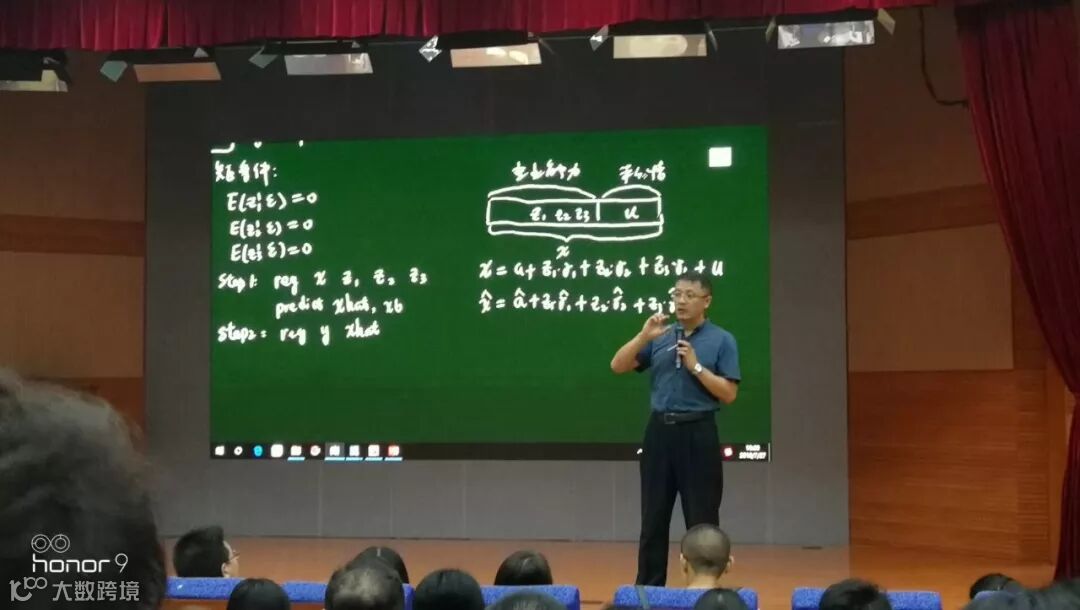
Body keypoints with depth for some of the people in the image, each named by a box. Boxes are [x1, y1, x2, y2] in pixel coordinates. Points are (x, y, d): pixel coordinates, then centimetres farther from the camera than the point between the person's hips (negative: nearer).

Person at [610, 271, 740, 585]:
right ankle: (648, 590, 16)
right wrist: (643, 336, -9)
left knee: (702, 521, 1)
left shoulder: (722, 340, -1)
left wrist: (696, 366, -14)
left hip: (698, 433, -4)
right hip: (660, 431, 4)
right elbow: (618, 366, 4)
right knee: (653, 519, 8)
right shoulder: (660, 337, 10)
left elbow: (728, 394, -6)